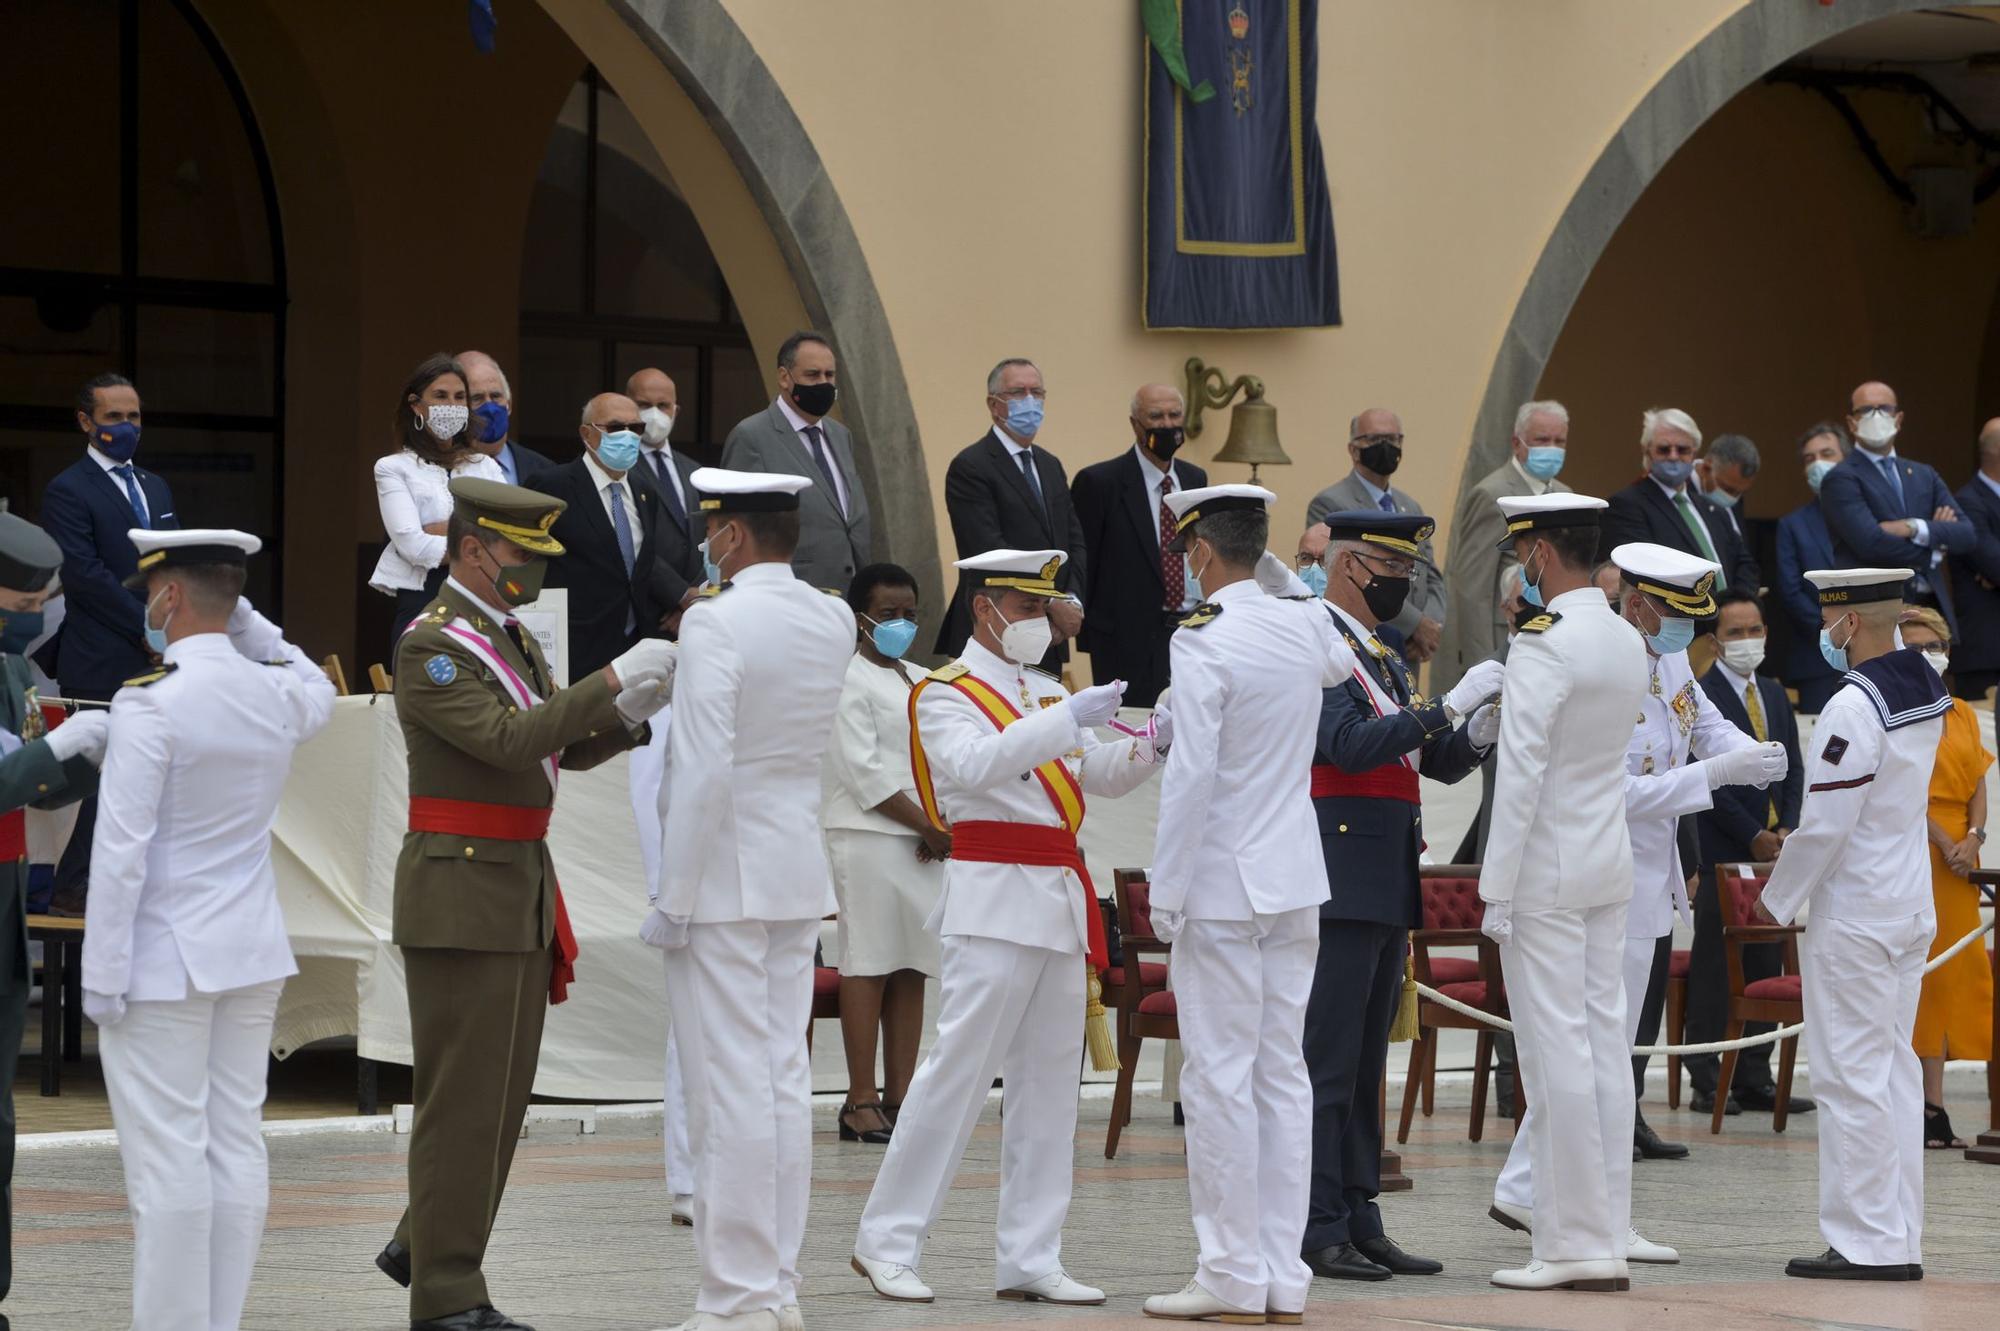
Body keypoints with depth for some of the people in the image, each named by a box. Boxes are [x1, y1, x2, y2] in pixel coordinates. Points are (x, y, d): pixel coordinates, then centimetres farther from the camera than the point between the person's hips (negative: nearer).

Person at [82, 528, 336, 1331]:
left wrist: (102, 977, -13)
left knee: (167, 1158, -4)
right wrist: (240, 618, 19)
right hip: (252, 954, 7)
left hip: (163, 963, -7)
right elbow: (317, 691, 30)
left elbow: (122, 851, -18)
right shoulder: (278, 697, 2)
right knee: (235, 1146, 8)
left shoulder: (151, 703, -17)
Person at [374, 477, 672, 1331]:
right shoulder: (430, 648, -14)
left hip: (520, 891, 9)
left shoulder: (513, 641, 15)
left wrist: (634, 712, -5)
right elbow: (507, 741, -25)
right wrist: (610, 680, -25)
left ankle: (424, 1246, 25)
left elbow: (567, 748, 14)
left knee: (504, 1092, 13)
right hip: (460, 897, -9)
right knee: (463, 1095, -6)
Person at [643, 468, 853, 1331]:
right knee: (784, 1080, 11)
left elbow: (705, 771, -21)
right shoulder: (832, 622, 6)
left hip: (723, 880, -8)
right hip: (800, 878, 8)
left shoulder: (716, 624, -16)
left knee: (731, 1089, -5)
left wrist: (674, 900, -15)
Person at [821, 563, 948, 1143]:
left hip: (927, 843, 7)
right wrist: (930, 827, -11)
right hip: (869, 836, -7)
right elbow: (866, 773, -11)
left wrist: (943, 830, -2)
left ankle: (899, 1097, 8)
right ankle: (861, 1103, -7)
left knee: (912, 968, 6)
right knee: (868, 964, -8)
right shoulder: (848, 681, -4)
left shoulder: (921, 683, 20)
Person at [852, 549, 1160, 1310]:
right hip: (995, 902, -8)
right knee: (959, 1070, -9)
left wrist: (1151, 745, -3)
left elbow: (1102, 774, 18)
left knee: (1049, 1083, 7)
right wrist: (1068, 720, -29)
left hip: (1061, 903, 8)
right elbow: (975, 763, -23)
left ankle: (1029, 1259, 10)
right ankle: (887, 1241, -2)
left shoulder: (1046, 692, 19)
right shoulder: (947, 696, -4)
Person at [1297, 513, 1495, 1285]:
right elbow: (1350, 745, -23)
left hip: (1386, 890, 9)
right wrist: (1449, 706, -23)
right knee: (1327, 1066, -8)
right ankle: (1320, 1231, -7)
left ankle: (1360, 1223, 12)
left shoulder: (1383, 658, 19)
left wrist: (1479, 732, -2)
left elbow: (1438, 763, 19)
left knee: (1364, 1066, 10)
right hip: (1339, 885, -9)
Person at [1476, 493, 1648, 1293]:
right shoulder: (1627, 643, 10)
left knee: (1556, 1053, -5)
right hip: (1611, 867, 8)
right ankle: (1607, 1240, 10)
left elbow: (1521, 776, -18)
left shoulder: (1543, 646, -16)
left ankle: (1574, 1245, -5)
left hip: (1547, 872, -8)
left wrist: (1497, 892, -14)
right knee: (1603, 1043, 8)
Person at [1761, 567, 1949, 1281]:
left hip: (1853, 918, -9)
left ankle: (1865, 1242, -4)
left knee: (1852, 1077, -4)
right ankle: (1900, 1241, 14)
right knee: (1895, 1071, 11)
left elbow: (1825, 824, -19)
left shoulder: (1854, 707, -20)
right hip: (1911, 907, 9)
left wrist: (1778, 897, -5)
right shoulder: (1929, 691, 7)